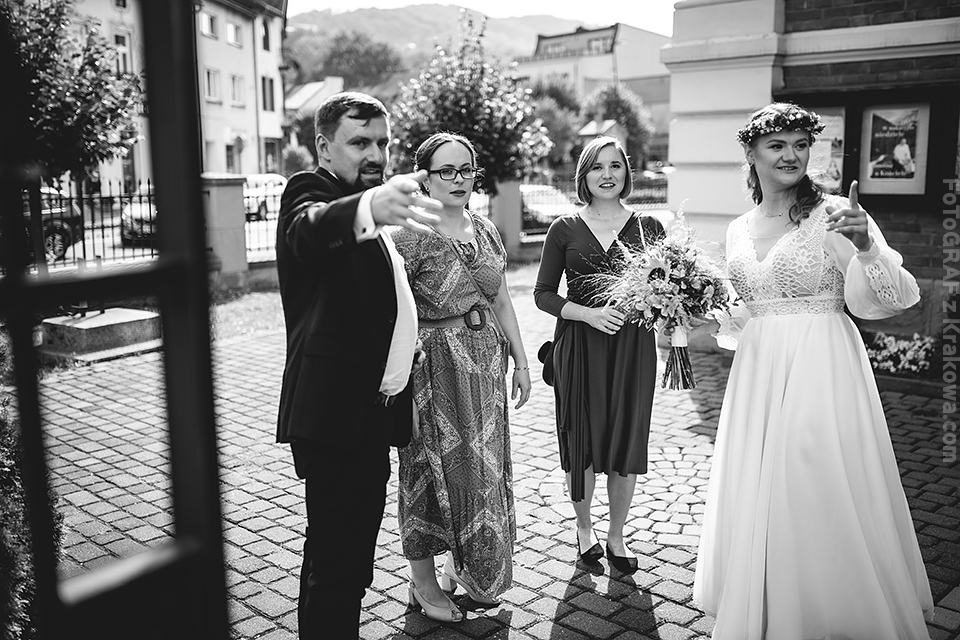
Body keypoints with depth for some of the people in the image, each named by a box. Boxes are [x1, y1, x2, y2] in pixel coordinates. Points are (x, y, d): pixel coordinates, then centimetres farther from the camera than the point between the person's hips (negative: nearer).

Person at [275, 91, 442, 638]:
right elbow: (312, 226, -37)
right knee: (335, 562, -5)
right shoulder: (310, 191, -10)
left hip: (370, 411, 10)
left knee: (352, 555, 20)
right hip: (335, 413, -10)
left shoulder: (364, 205, 18)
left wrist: (403, 342, 16)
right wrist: (369, 207, -57)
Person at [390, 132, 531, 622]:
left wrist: (521, 361, 13)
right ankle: (424, 584, 23)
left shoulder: (485, 230, 8)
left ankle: (466, 567, 35)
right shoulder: (408, 235, -12)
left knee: (485, 465, 14)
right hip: (434, 364, -6)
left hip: (486, 360, 6)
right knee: (435, 467, 5)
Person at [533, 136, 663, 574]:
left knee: (627, 441, 6)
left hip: (633, 346, 1)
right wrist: (589, 313, -13)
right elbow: (543, 294, 2)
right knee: (582, 440, 7)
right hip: (579, 347, -1)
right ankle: (583, 527, 30)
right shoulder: (565, 229, 2)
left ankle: (616, 536, 25)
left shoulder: (648, 227, 5)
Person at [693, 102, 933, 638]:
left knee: (817, 502, 1)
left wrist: (865, 246, -30)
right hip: (758, 373, 6)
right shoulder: (739, 230, 9)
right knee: (754, 505, 13)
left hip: (822, 373, -5)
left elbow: (894, 300, -14)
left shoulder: (834, 214, -7)